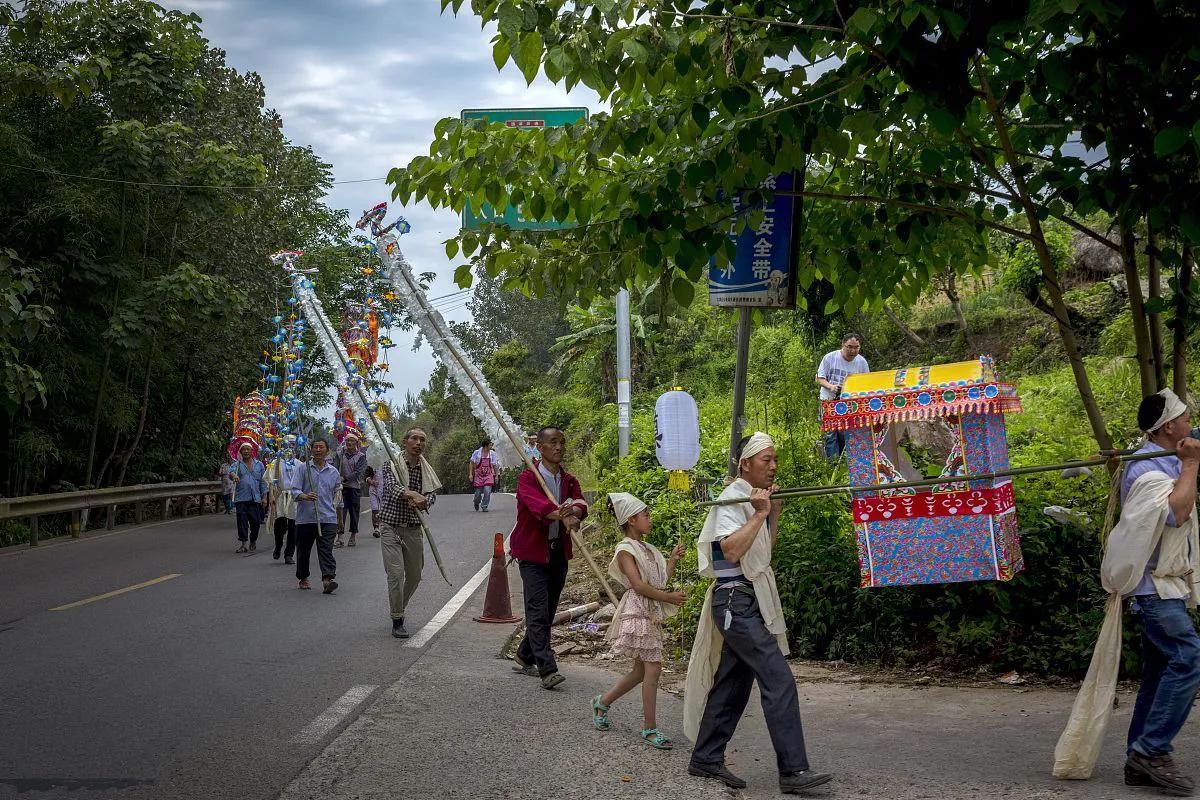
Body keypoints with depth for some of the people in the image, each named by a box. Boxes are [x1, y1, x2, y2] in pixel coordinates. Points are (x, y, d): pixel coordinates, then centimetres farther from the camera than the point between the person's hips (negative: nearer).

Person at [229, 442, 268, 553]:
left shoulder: (259, 464, 13)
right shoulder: (237, 464, 7)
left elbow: (263, 482, 14)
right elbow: (231, 471, -16)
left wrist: (264, 497, 8)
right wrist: (234, 475, -40)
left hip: (255, 498, 2)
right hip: (241, 498, -2)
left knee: (255, 521, 1)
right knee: (242, 521, -7)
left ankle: (253, 541, 24)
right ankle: (242, 544, -2)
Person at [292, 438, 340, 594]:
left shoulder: (333, 471, 11)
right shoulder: (304, 468, 3)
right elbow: (295, 490, -4)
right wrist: (306, 496, -23)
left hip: (327, 518, 0)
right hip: (305, 518, 0)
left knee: (326, 549, -13)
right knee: (303, 550, 10)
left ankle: (327, 579, -23)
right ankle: (303, 578, 28)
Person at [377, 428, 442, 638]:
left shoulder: (426, 469, 7)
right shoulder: (391, 464, -5)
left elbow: (432, 494, -5)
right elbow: (393, 486, -23)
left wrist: (423, 502, -28)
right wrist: (413, 494, -41)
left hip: (414, 528, 5)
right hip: (391, 526, -4)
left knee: (415, 576, 12)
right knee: (396, 574, -11)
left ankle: (398, 608, 36)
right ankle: (397, 621, -1)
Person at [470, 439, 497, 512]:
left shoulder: (492, 453, 3)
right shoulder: (477, 453, -4)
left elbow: (494, 465, 11)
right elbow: (471, 463, 1)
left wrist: (496, 475, 13)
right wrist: (470, 474, -6)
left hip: (488, 475, 1)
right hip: (479, 475, -1)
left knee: (487, 491, -14)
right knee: (478, 492, 5)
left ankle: (484, 506, 1)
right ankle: (476, 504, 36)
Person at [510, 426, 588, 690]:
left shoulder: (569, 480, 10)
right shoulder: (528, 477, -7)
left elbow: (581, 504, -11)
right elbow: (536, 503, -29)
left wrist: (573, 511, -36)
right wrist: (562, 516, -47)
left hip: (559, 552, 6)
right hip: (533, 551, -6)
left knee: (548, 610, 12)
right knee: (538, 610, -13)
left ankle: (524, 657, 29)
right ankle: (547, 669, -17)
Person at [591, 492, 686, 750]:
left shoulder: (647, 548, 17)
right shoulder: (626, 550, -10)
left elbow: (661, 580, 16)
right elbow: (638, 585, -18)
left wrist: (673, 559, 8)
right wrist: (669, 597, -16)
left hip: (652, 613, 9)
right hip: (638, 611, -9)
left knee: (642, 670, 13)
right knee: (653, 668, -11)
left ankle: (603, 702, 30)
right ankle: (650, 728, -5)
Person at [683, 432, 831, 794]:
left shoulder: (753, 499, 15)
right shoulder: (732, 499, -12)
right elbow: (732, 550, -24)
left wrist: (774, 512, 12)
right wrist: (759, 514, -20)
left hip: (751, 602, 10)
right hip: (736, 599, -10)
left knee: (734, 682, 12)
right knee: (779, 681, -14)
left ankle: (706, 759, 19)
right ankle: (793, 770, -14)